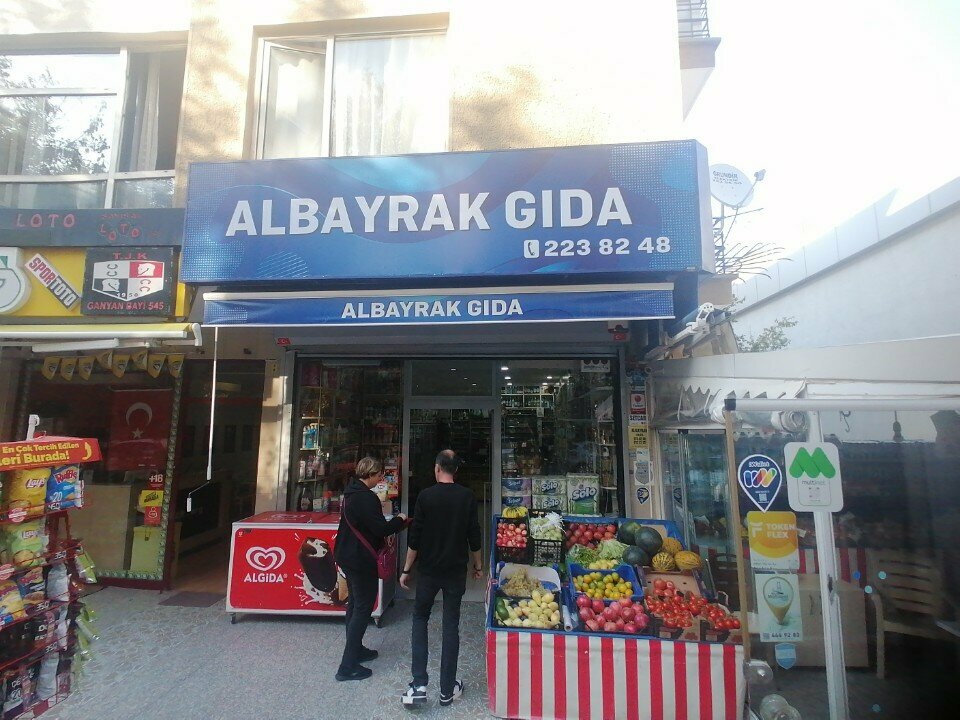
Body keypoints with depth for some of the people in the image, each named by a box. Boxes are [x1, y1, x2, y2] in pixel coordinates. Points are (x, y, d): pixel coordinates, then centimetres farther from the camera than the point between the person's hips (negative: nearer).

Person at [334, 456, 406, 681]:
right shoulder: (366, 498, -24)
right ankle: (348, 666, 4)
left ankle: (356, 649, 35)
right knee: (363, 608, 0)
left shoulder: (352, 492, 8)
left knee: (355, 604, 21)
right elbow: (381, 529, -24)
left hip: (347, 556, 10)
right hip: (361, 560, -10)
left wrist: (392, 521, 9)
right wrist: (400, 519, -7)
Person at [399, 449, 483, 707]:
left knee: (420, 618, 15)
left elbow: (415, 537, -9)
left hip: (429, 569, -1)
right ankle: (447, 690, 18)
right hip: (456, 570, 1)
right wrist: (478, 565, 12)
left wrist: (406, 570, 1)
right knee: (451, 625, 10)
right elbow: (474, 535, -2)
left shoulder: (426, 496, -11)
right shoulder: (467, 496, -5)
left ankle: (419, 685, 8)